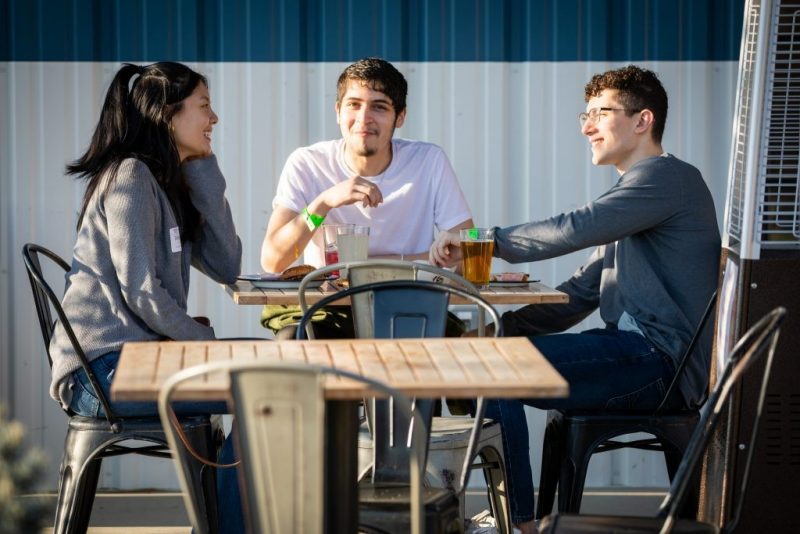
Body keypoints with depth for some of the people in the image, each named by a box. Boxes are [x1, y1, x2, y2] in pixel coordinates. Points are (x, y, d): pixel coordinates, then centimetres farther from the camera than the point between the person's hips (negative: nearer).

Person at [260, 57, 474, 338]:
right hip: (324, 312, -2)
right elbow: (271, 261, -12)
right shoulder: (306, 165, -4)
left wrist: (380, 262, -12)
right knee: (292, 342, -34)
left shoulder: (429, 162, -3)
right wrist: (324, 202, -25)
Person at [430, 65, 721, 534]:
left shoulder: (667, 177, -7)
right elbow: (579, 296, 19)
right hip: (639, 359, 10)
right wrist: (503, 327, 5)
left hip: (659, 360, -10)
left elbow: (573, 230, -21)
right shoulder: (639, 189, 25)